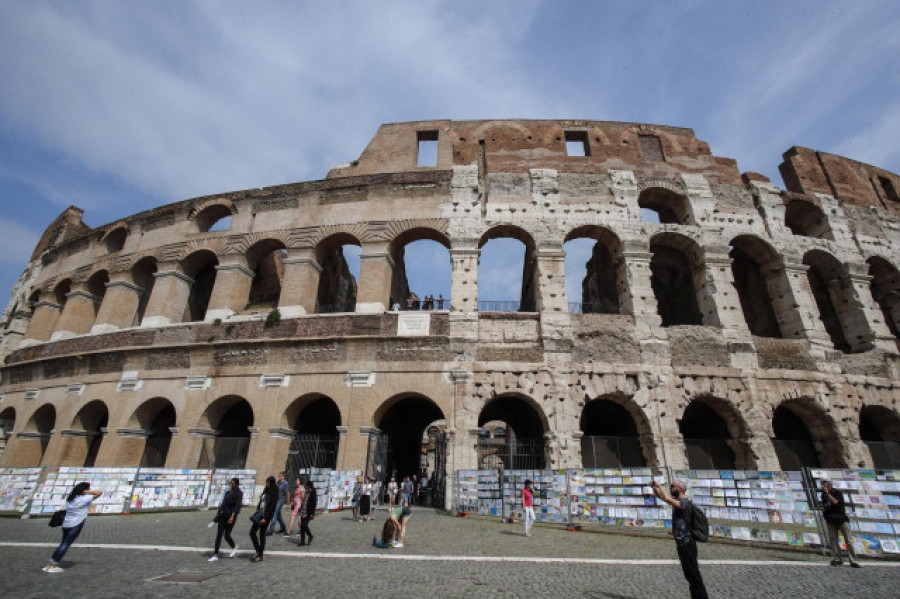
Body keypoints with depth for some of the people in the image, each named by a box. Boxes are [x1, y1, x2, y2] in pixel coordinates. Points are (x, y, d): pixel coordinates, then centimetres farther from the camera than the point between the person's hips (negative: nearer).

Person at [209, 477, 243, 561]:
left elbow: (237, 505, -18)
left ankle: (234, 547, 27)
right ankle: (215, 555, 10)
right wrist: (218, 513, 15)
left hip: (231, 516, -6)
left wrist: (232, 516, -26)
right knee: (218, 535, 3)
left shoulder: (239, 493, -10)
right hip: (223, 515, 6)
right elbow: (223, 503, 17)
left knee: (226, 535, 0)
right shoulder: (227, 492, 8)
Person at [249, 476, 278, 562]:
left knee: (262, 534, 1)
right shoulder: (266, 491, 9)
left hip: (266, 516, -8)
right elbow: (260, 502, 15)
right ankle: (258, 551, 23)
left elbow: (272, 507, -18)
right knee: (252, 532, 7)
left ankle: (260, 556, 15)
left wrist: (265, 518, -20)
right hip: (260, 514, 8)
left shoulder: (274, 494, -14)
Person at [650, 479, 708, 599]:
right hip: (682, 543, 10)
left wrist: (659, 486, -22)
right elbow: (660, 496, 13)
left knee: (693, 574, -3)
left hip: (686, 544, -10)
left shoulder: (685, 502, -18)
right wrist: (654, 487, -7)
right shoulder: (677, 502, 10)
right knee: (690, 574, 17)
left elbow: (667, 499, -35)